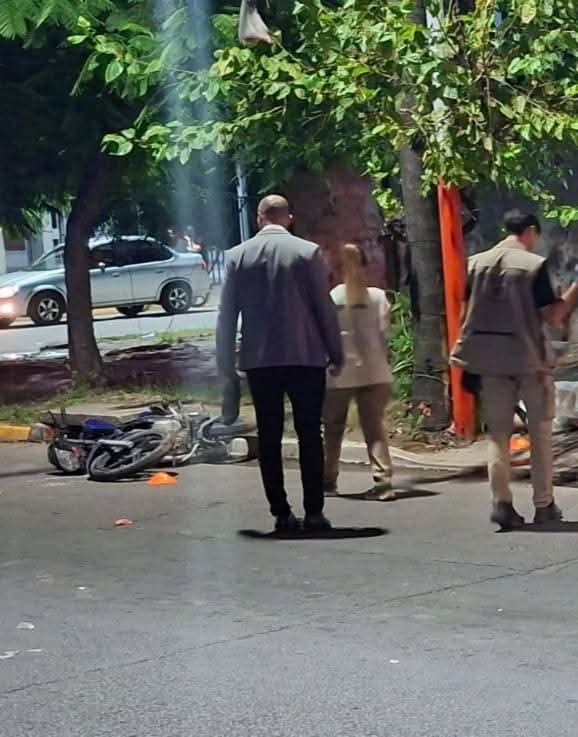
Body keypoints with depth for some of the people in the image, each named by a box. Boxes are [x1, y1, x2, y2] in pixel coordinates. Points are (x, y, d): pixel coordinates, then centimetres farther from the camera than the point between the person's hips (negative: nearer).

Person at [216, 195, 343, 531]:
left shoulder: (238, 256, 3)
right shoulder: (308, 252, -3)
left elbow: (227, 313, 5)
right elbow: (325, 307, -2)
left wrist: (227, 363, 11)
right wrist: (336, 352, 6)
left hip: (259, 360, 2)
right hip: (305, 357, -2)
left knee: (269, 438, 6)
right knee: (310, 435, 3)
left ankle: (281, 513, 5)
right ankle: (314, 512, -2)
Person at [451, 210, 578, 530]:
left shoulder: (476, 263, 4)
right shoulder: (534, 264, -9)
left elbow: (467, 311, 10)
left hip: (490, 361, 3)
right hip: (529, 359, -3)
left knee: (498, 432, 7)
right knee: (540, 432, 9)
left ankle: (501, 502, -5)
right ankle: (544, 505, 12)